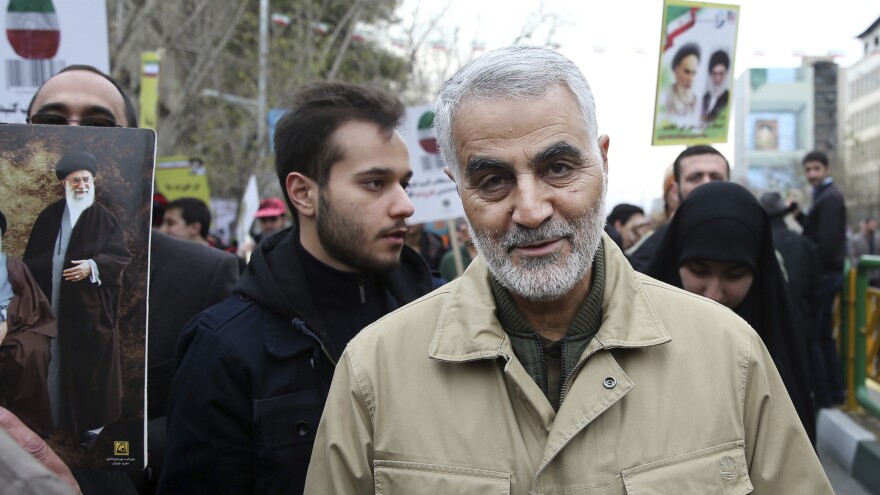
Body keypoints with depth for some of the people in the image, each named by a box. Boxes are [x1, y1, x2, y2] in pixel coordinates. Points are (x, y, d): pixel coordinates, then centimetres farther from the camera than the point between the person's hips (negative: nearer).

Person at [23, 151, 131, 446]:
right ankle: (53, 418, 14)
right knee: (55, 363, 4)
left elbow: (121, 255, -6)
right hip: (52, 303, 3)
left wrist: (93, 266, -21)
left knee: (90, 364, 1)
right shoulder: (50, 216, 9)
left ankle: (91, 421, 10)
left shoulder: (104, 218, 1)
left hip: (90, 308, -3)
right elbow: (32, 258, 10)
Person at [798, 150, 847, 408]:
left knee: (811, 336, -6)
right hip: (827, 274, 10)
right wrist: (799, 215, 6)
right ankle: (834, 392, 19)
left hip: (823, 274, -10)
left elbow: (826, 241, -21)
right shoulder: (825, 196, 16)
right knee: (824, 336, 14)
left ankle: (822, 395, -2)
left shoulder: (829, 198, -14)